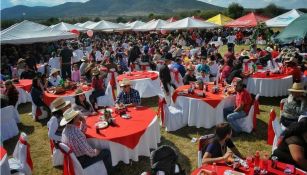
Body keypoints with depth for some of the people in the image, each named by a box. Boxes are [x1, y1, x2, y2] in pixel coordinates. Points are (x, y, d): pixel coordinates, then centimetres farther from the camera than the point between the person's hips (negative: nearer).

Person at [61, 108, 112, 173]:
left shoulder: (66, 129, -2)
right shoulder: (75, 133, -34)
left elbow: (81, 133, 14)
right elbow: (86, 150, -31)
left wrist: (83, 123, -2)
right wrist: (95, 152, -11)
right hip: (81, 161, -9)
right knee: (106, 152, 0)